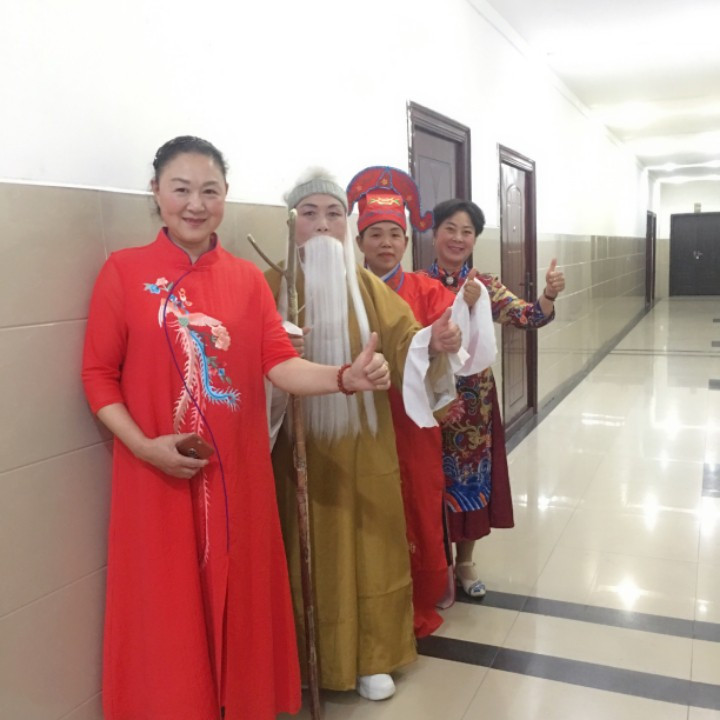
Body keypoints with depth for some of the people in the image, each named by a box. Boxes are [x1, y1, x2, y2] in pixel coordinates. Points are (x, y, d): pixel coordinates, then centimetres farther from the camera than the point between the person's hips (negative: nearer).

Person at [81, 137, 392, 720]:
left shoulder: (248, 279, 4)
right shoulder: (124, 272, -3)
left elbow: (280, 363, -6)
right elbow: (98, 374, -3)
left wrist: (347, 377, -24)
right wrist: (144, 445, -16)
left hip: (239, 474, 3)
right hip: (157, 477, -2)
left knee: (241, 605, 14)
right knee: (168, 615, 10)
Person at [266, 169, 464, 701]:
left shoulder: (366, 285, 5)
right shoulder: (273, 286, -3)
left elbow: (402, 339, -7)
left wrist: (433, 343, -28)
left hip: (363, 444, 2)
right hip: (302, 446, -2)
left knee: (369, 548, 10)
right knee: (313, 552, 8)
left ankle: (372, 658, 27)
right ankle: (311, 663, 26)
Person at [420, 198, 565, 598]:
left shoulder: (485, 286, -1)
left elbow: (527, 317, -15)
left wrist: (549, 295, -34)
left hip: (474, 402, 2)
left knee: (472, 481, 13)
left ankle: (464, 562, 35)